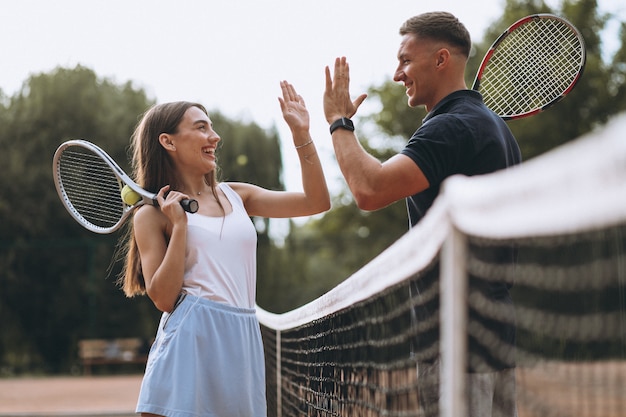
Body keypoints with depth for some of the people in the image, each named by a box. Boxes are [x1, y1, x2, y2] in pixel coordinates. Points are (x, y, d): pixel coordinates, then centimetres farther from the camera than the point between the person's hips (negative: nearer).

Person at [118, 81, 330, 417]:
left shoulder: (236, 196, 15)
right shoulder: (152, 215, 2)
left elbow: (317, 202, 10)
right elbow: (164, 298, -7)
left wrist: (301, 134, 3)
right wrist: (179, 225, -11)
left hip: (243, 342, 5)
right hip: (191, 341, -4)